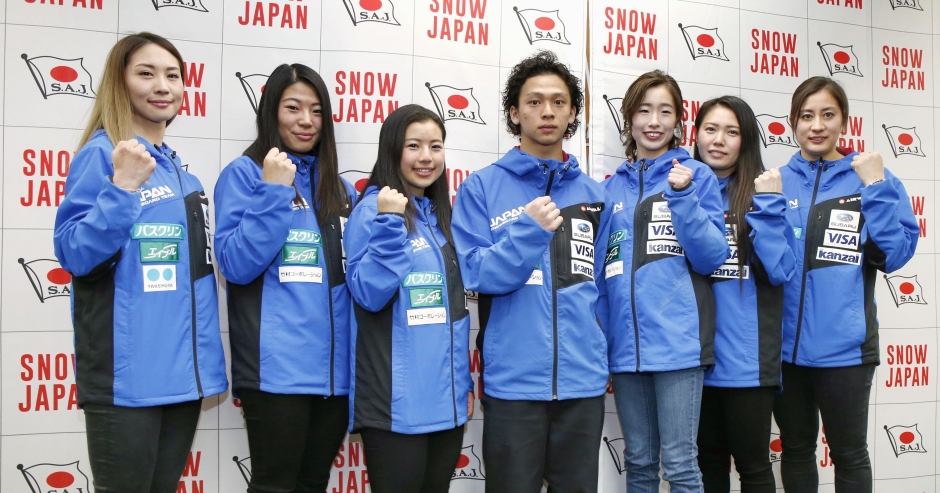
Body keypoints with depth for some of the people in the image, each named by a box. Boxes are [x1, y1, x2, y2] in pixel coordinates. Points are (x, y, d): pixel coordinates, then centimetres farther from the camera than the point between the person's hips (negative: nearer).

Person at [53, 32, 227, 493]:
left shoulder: (180, 171, 14)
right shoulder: (102, 154, -8)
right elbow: (74, 256, -15)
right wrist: (123, 188, -25)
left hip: (182, 371, 7)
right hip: (127, 375, -7)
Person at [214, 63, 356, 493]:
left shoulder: (339, 188, 15)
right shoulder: (245, 174, -1)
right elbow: (236, 265, -12)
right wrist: (274, 192, -16)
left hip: (335, 366, 6)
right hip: (277, 365, -5)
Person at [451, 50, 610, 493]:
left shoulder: (593, 194, 10)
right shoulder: (481, 187, 0)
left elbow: (602, 284, 14)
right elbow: (474, 275, -8)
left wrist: (599, 354, 6)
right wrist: (529, 232, -20)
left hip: (583, 381, 3)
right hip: (513, 379, -3)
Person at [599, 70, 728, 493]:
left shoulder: (697, 176, 1)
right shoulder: (612, 187, 12)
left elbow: (711, 258, -6)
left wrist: (683, 196, -17)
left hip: (678, 339, -4)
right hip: (626, 343, 4)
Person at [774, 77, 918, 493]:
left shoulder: (872, 180, 0)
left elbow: (895, 255, -7)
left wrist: (875, 189, -14)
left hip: (844, 345, -2)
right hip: (784, 343, 2)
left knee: (849, 455, 9)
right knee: (796, 451, 16)